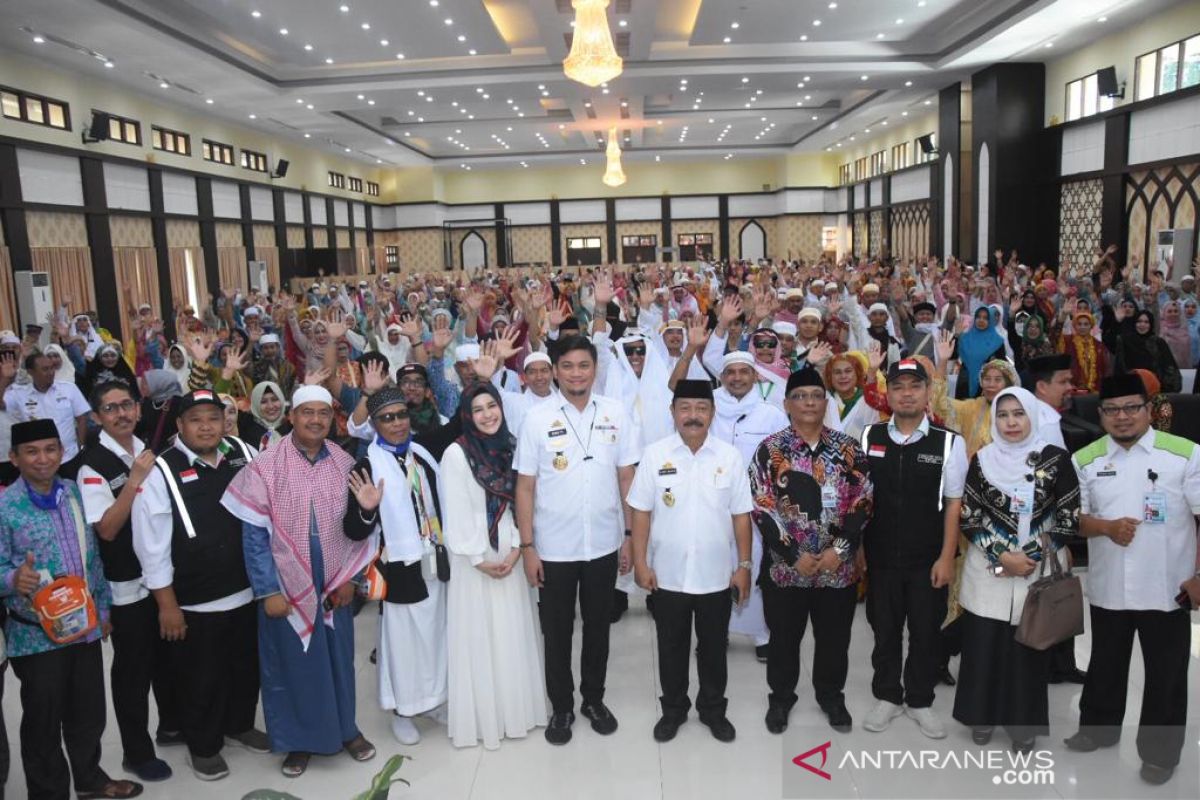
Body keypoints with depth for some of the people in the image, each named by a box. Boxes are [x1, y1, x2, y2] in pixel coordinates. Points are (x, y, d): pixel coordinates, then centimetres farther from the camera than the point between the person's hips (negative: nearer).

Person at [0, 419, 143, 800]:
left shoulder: (76, 493, 2)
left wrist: (102, 608, 11)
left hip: (85, 625, 5)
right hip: (36, 634, -4)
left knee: (89, 713, 18)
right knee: (43, 721, 11)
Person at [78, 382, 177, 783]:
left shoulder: (147, 449, 5)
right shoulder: (93, 464, -15)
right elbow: (107, 528, -22)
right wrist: (135, 479, -26)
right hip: (126, 583, -6)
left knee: (167, 656, 20)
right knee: (132, 667, 6)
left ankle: (171, 725, 38)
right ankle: (137, 752, 21)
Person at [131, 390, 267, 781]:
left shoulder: (244, 454, -2)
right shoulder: (161, 471, -14)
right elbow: (152, 547, -12)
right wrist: (167, 605, -11)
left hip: (248, 591, 5)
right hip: (195, 602, -4)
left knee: (246, 667, 22)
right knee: (201, 678, 13)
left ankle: (239, 725, 47)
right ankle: (203, 745, 37)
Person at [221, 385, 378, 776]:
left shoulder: (345, 463, -2)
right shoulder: (265, 466, -11)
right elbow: (254, 534, -10)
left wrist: (349, 577, 0)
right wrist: (268, 591, -12)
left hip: (334, 587, 2)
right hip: (287, 589, -2)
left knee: (339, 659, 14)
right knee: (293, 664, 11)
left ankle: (345, 728, 35)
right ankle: (299, 740, 30)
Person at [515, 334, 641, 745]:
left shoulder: (616, 414, -4)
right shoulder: (537, 419, -8)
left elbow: (627, 479, 1)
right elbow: (525, 487, -5)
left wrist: (629, 535, 1)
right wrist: (527, 546, -7)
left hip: (603, 545, 2)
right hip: (553, 548, -1)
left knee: (598, 627, 18)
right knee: (557, 632, 13)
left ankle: (594, 699, 38)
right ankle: (561, 707, 32)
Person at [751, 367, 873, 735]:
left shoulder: (848, 448, 1)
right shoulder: (770, 450, -6)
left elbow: (862, 502, -1)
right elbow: (762, 509, -9)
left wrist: (839, 548, -11)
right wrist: (794, 555, -14)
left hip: (839, 566, 2)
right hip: (785, 566, -2)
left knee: (834, 637, 16)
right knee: (784, 638, 12)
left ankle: (831, 696, 39)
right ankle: (780, 697, 34)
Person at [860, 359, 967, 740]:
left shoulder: (949, 442, -7)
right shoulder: (868, 437, -1)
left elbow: (954, 504, -4)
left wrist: (947, 558, -6)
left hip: (928, 560, -1)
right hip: (880, 556, 1)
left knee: (925, 633, 12)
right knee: (885, 630, 14)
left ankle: (920, 701, 33)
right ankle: (888, 697, 33)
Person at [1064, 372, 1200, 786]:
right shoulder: (1085, 459, 1)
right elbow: (1073, 518, 3)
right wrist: (1107, 527, -17)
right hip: (1107, 588, 3)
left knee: (1166, 674, 10)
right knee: (1105, 664, 19)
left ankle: (1160, 751, 27)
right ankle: (1099, 727, 39)